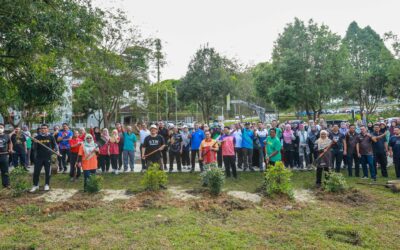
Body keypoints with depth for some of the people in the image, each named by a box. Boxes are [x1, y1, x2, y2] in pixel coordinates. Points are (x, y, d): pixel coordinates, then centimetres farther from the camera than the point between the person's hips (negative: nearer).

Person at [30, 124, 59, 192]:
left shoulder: (51, 137, 1)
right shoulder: (37, 137, 2)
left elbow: (55, 144, 10)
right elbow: (34, 148, 2)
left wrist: (57, 151, -5)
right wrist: (35, 143, -17)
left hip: (48, 157, -1)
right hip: (39, 157, 1)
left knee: (48, 172, 6)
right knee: (36, 172, 1)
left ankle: (47, 185, 21)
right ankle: (35, 185, 15)